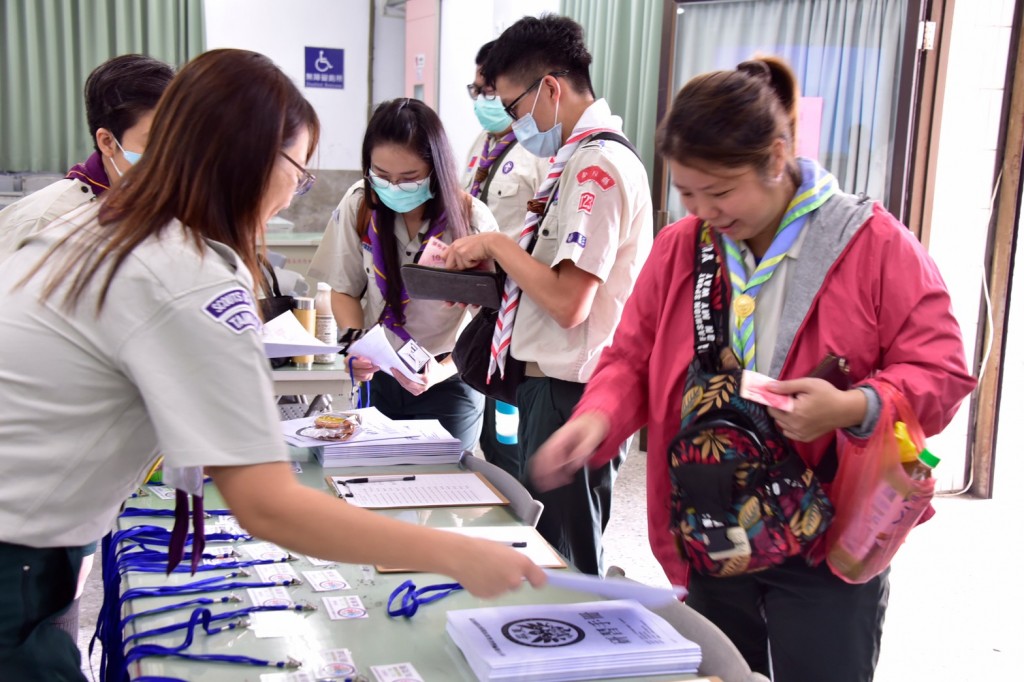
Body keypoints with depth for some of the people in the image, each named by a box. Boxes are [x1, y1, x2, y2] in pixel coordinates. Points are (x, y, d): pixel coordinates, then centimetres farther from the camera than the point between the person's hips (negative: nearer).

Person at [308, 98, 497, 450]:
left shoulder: (471, 220, -18)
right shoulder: (359, 206, -10)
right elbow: (345, 290, 3)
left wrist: (442, 371, -30)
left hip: (449, 384, -2)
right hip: (377, 377, 2)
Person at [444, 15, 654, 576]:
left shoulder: (598, 165, -18)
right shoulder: (584, 160, 13)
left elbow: (569, 301, -23)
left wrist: (497, 244, -11)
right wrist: (494, 262, 6)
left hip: (570, 397, -10)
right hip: (554, 387, 10)